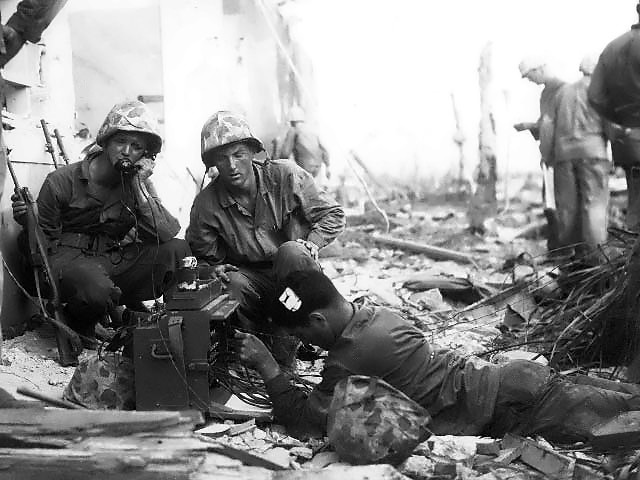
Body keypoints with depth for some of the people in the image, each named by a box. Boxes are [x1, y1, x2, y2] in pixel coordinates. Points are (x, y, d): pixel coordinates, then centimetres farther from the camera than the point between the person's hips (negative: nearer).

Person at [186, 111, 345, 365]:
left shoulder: (286, 176, -11)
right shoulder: (206, 204, -8)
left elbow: (333, 215, -2)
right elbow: (200, 256, 7)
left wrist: (312, 243, -20)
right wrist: (214, 268, -15)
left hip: (295, 274, 0)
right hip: (249, 278, 1)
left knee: (291, 252, -35)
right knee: (231, 285, -33)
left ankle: (288, 344, -24)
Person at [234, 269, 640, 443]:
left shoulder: (351, 357, -20)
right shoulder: (373, 315, 8)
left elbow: (308, 421, -15)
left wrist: (266, 365, -14)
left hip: (497, 402, -7)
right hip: (494, 379, 7)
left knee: (594, 410, -4)